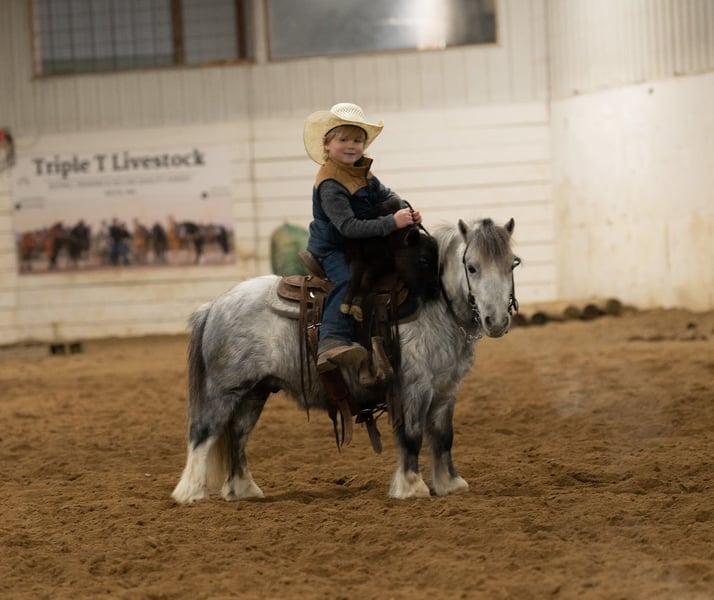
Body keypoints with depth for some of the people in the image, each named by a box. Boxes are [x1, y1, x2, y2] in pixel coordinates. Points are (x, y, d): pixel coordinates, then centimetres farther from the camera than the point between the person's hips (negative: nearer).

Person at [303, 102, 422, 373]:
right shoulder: (331, 185, -25)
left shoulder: (362, 173, 4)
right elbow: (348, 226, -32)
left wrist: (405, 210, -4)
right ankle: (331, 342, -47)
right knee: (347, 281, -35)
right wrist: (392, 222, -35)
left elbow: (385, 195, 18)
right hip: (331, 248, -9)